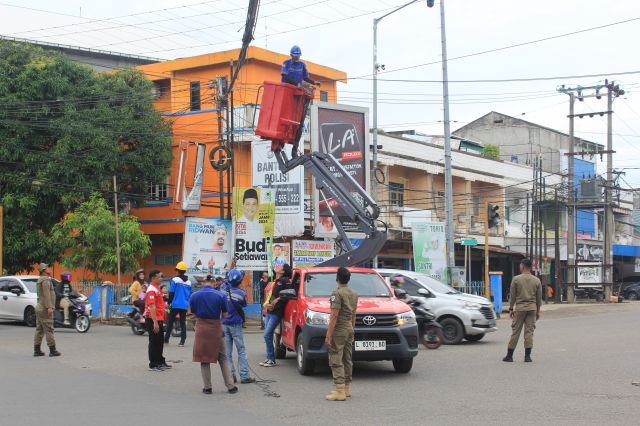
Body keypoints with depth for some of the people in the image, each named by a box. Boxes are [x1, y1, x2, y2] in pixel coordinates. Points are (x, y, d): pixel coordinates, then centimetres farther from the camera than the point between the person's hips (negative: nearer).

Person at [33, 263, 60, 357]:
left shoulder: (39, 280, 19)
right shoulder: (46, 280, -12)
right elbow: (46, 294, -21)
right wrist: (49, 307, -25)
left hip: (39, 308, 10)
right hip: (45, 309, -10)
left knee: (39, 330, 9)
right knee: (49, 330, -8)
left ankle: (37, 350, 8)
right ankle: (52, 350, -8)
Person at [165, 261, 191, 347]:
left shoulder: (174, 280, -7)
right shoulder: (189, 282, 8)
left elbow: (171, 293, -8)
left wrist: (169, 302, 1)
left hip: (175, 305, -4)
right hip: (185, 305, 4)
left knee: (170, 321, 6)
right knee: (183, 323, 6)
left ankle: (166, 339, 6)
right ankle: (182, 341, 1)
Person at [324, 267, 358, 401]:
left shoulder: (337, 293, -15)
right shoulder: (354, 293, 11)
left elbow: (334, 316, -19)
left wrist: (328, 336, -19)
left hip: (339, 330, -9)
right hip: (349, 329, 9)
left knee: (336, 361, -8)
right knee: (347, 360, 14)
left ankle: (339, 391, -13)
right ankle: (347, 388, 20)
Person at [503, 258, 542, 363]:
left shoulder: (516, 279, -3)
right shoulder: (537, 280, 5)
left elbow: (512, 296, -2)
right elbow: (539, 298, 7)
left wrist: (511, 309, 7)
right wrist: (538, 311, 15)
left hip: (520, 308, -2)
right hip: (532, 308, 2)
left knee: (515, 332, 2)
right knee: (529, 332, 3)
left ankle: (509, 356, 6)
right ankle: (527, 356, -1)